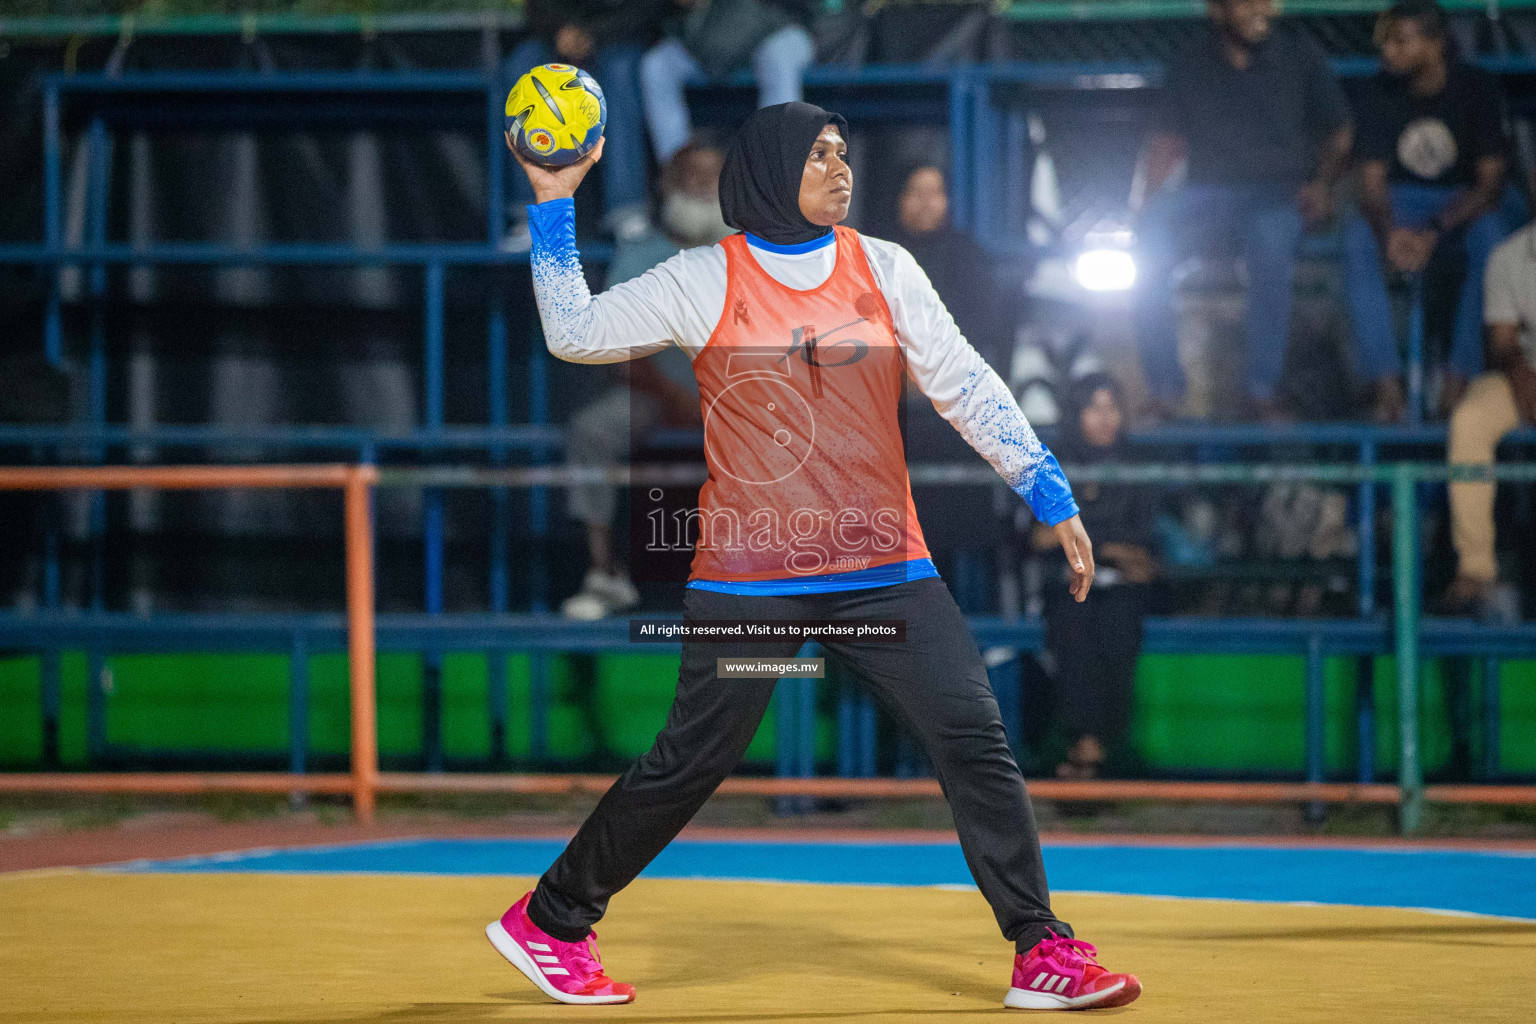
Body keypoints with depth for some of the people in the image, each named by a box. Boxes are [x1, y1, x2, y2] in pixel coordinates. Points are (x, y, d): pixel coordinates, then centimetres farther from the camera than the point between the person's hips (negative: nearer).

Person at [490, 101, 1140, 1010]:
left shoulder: (883, 269, 7)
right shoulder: (704, 280, 0)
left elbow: (966, 386, 7)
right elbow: (576, 333, 1)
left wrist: (1052, 496, 1)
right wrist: (554, 209, -5)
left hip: (885, 569, 3)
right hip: (749, 576, -3)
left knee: (975, 739, -7)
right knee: (689, 765, 0)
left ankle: (1044, 952, -2)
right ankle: (548, 921, 17)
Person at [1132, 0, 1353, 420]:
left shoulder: (1299, 59, 9)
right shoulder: (1190, 68, 13)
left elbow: (1338, 135, 12)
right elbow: (1170, 140, 14)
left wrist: (1322, 184, -7)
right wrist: (1147, 191, -5)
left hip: (1279, 194, -2)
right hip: (1207, 192, 2)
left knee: (1272, 235, -40)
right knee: (1151, 238, -32)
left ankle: (1264, 390, -33)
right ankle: (1164, 389, -23)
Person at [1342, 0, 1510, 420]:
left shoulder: (1475, 87, -14)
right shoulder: (1379, 94, -9)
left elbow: (1491, 182, -17)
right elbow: (1372, 182, -12)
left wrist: (1435, 232, -33)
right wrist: (1389, 231, -36)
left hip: (1465, 200, -2)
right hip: (1401, 201, 2)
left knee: (1490, 235, -37)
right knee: (1357, 237, -32)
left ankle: (1459, 378, -34)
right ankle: (1388, 381, -36)